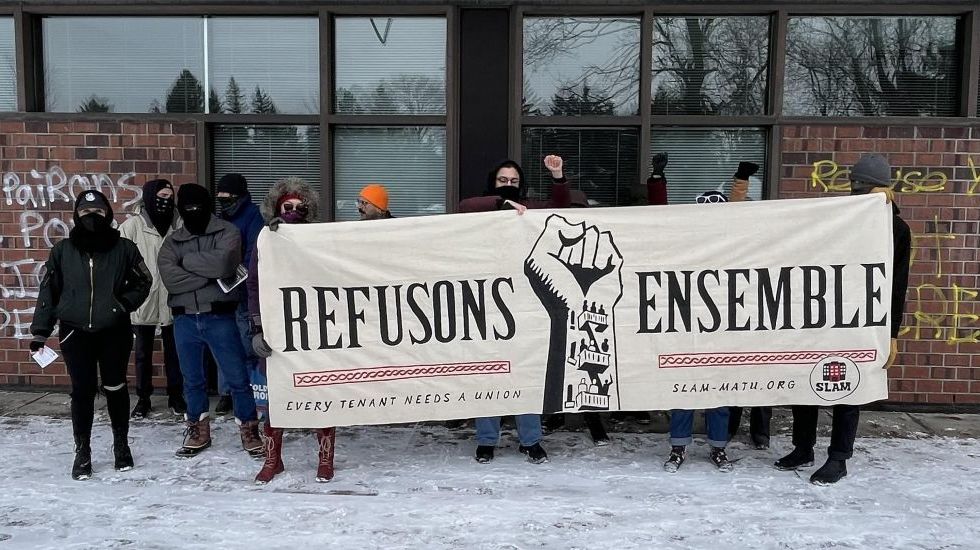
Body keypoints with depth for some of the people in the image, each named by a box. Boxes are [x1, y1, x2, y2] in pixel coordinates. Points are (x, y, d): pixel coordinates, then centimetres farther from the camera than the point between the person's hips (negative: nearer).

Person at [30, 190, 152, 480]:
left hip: (114, 331, 0)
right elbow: (48, 291, 5)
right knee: (82, 391, 3)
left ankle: (121, 444, 27)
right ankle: (82, 451, 17)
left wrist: (125, 303, -7)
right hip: (75, 332, 1)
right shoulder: (63, 250, 2)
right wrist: (40, 331, 3)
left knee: (115, 387, 10)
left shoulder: (124, 248, -2)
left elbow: (143, 281, 8)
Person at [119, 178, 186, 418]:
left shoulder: (179, 225, -1)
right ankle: (143, 398, 25)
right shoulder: (132, 225, -7)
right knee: (143, 353, 11)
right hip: (143, 301, -1)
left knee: (174, 351, 12)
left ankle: (175, 396, 26)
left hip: (173, 301, 2)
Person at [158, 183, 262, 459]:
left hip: (219, 317, -3)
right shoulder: (172, 242, 9)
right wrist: (211, 275, -14)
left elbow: (223, 263, -20)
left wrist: (188, 260, -8)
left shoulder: (227, 232, 0)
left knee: (237, 378, 1)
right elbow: (170, 278, -10)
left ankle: (249, 429, 14)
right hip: (185, 320, 3)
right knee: (192, 380, 14)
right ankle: (198, 430, 29)